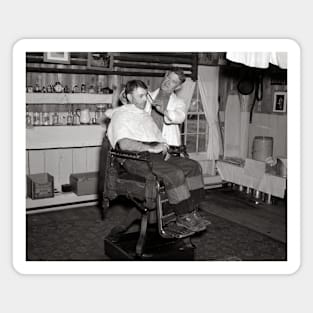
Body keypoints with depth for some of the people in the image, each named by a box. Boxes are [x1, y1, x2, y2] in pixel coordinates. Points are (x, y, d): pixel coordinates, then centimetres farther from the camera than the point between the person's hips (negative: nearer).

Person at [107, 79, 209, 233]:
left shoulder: (146, 115, 27)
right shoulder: (120, 114, 0)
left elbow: (158, 137, 30)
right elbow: (124, 144, -15)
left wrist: (163, 147, 5)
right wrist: (152, 148, -17)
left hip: (156, 154, 8)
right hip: (136, 158, -8)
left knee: (193, 166, -7)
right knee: (175, 174, -29)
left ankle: (191, 211, -9)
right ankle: (183, 217, -15)